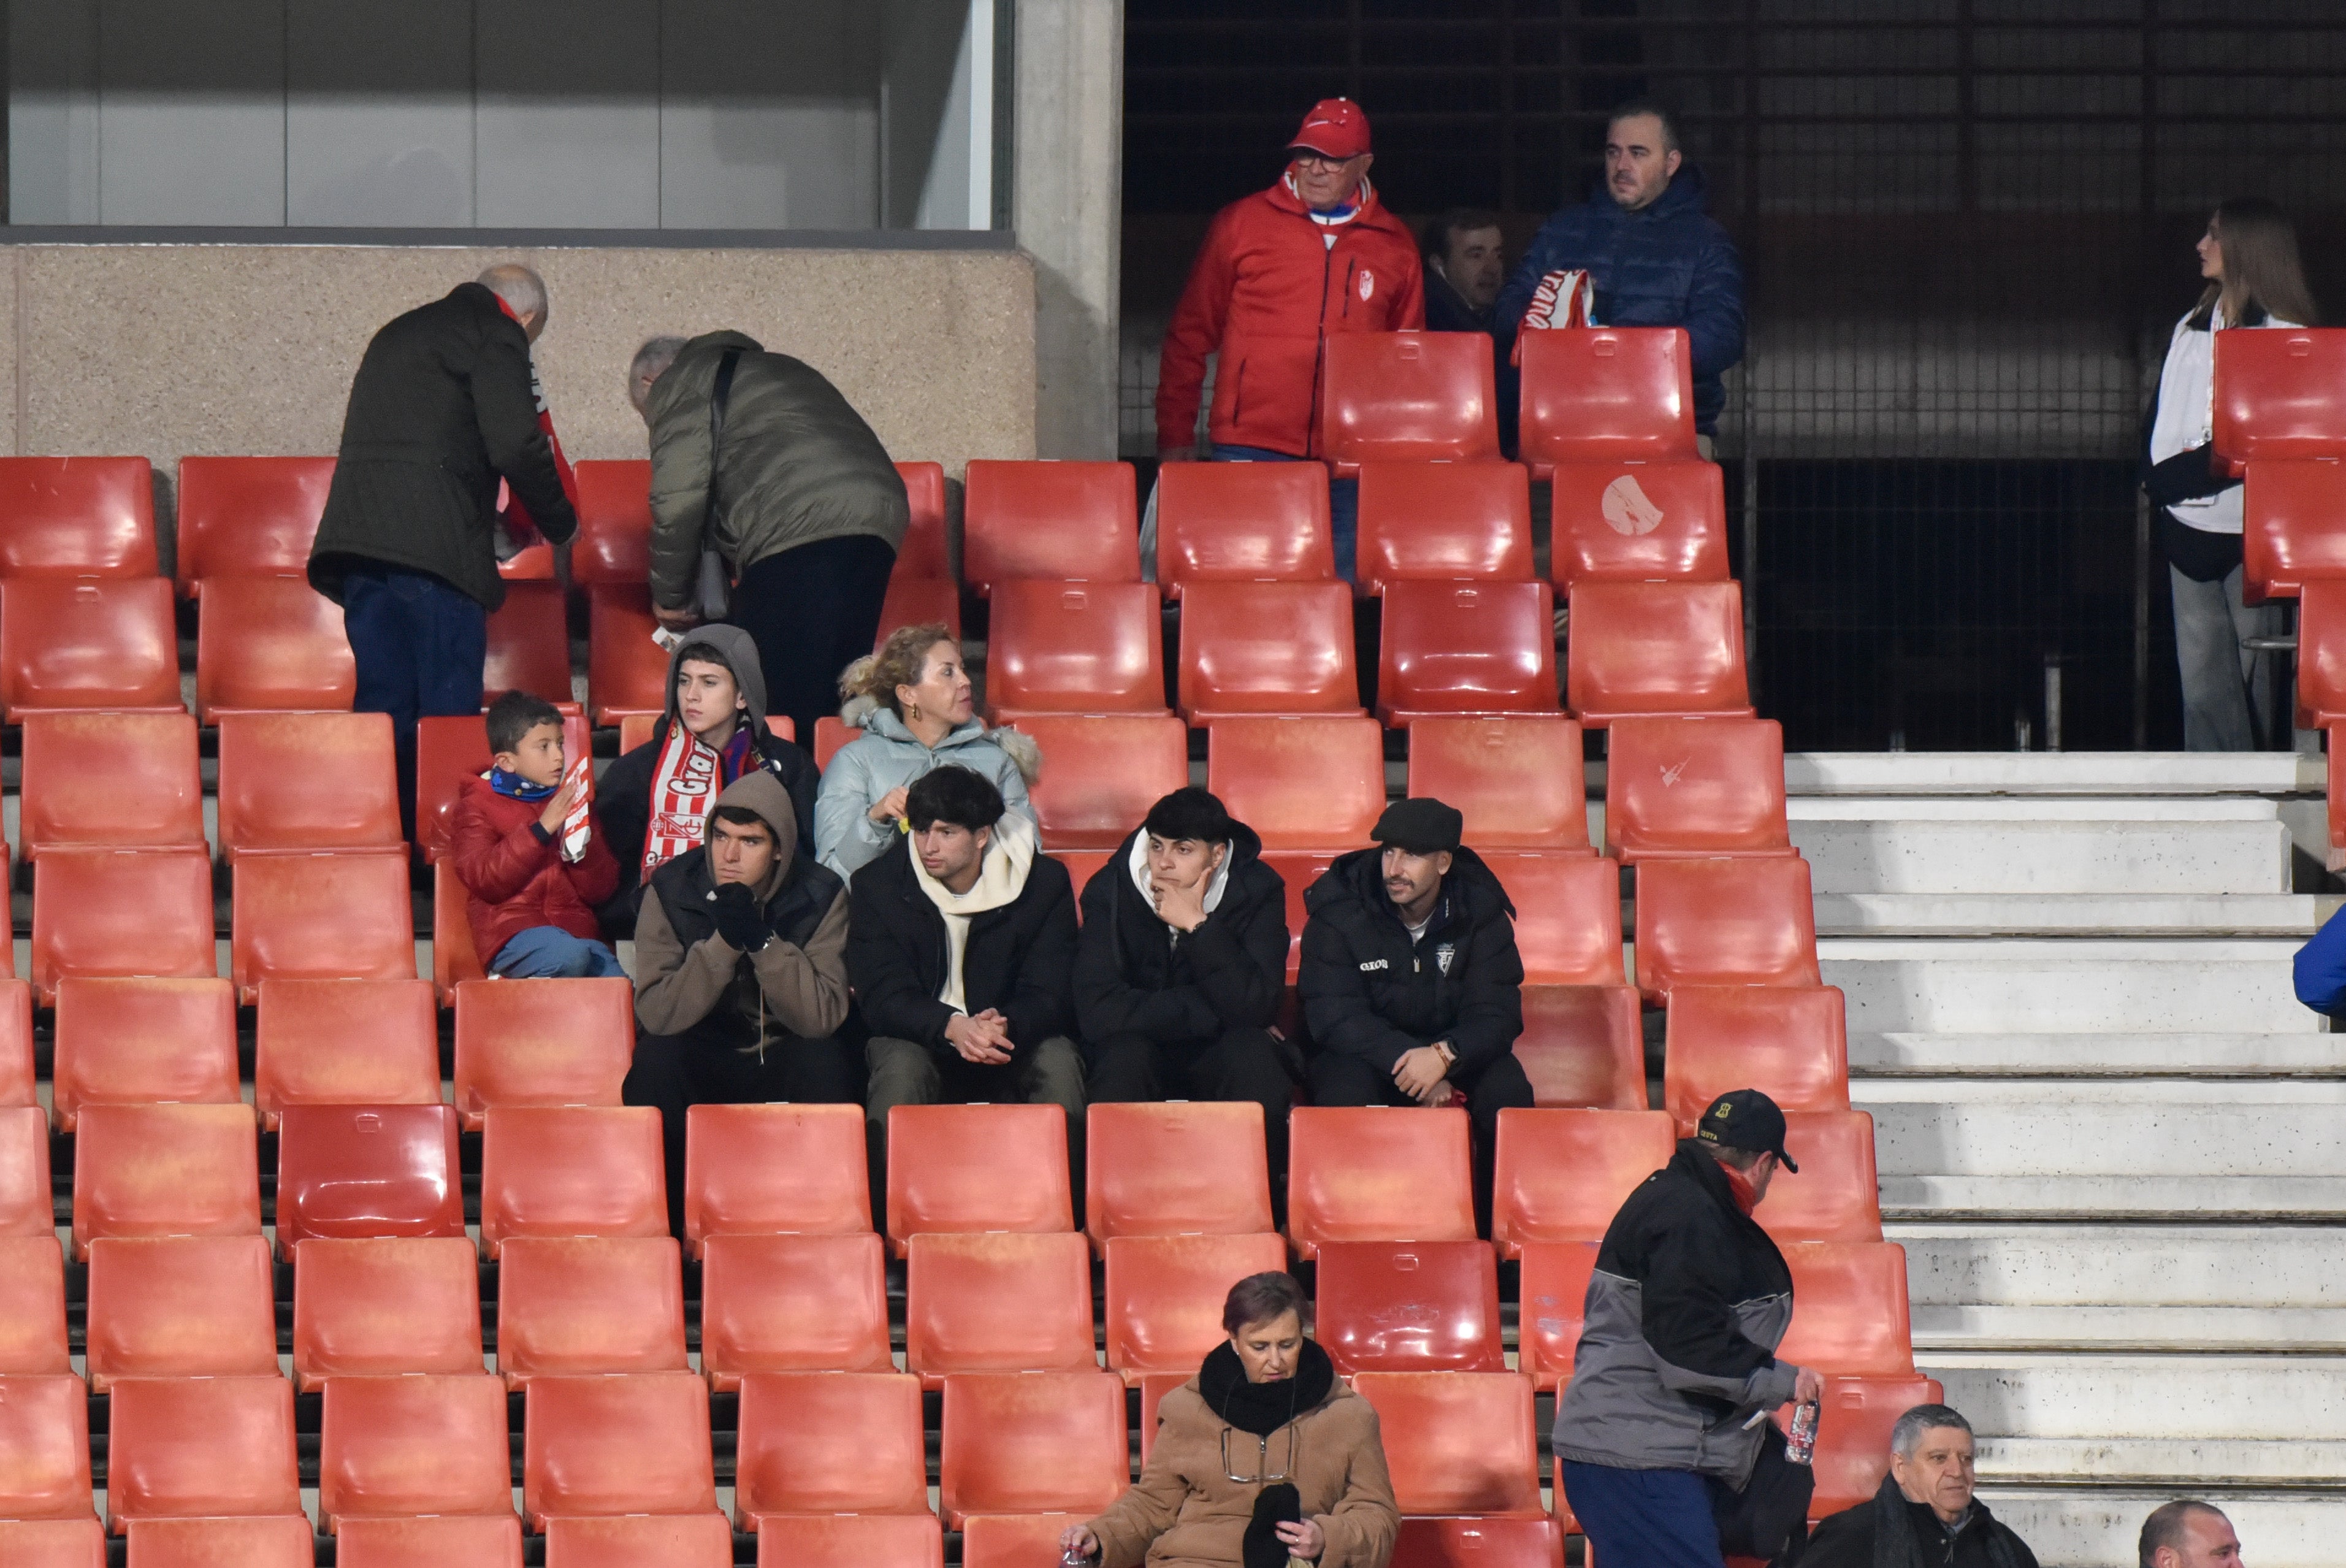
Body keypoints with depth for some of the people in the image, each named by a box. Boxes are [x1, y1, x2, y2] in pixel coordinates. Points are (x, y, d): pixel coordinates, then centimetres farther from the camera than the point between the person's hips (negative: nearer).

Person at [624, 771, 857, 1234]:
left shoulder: (820, 896, -10)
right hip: (703, 1056, 0)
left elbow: (823, 1018, -21)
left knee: (827, 1062, -33)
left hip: (786, 1056, 0)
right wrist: (723, 943, -31)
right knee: (655, 1060, -33)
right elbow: (656, 1014, -20)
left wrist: (761, 940, -31)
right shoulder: (672, 890, -10)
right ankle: (663, 1222, -19)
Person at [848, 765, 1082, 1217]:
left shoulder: (1045, 883, -7)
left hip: (1014, 1042, 1)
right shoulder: (878, 886, -8)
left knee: (1059, 1061, -32)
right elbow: (882, 998, -14)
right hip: (919, 1039, -1)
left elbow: (1050, 993, -11)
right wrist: (952, 1027, -36)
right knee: (901, 1067, -36)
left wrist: (1006, 1028, -37)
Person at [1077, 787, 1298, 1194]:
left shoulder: (1257, 890, -11)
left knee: (1254, 1054, -33)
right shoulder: (1110, 890, -13)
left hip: (1220, 1052, 0)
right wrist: (1212, 1011, -23)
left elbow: (1257, 1008, -23)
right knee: (1123, 1056, -34)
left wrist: (1198, 926, -29)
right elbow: (1096, 1012, -24)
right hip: (1143, 1047, 0)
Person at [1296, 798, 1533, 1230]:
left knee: (1507, 1090, -29)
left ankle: (1493, 1224, -14)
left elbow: (1497, 1013, -14)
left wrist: (1445, 1056, -36)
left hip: (1456, 1049, 2)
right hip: (1365, 1051, -2)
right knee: (1344, 1090, -36)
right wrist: (1405, 1062, -32)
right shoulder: (1339, 908, -14)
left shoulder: (1480, 910, -9)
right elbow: (1333, 1016, -18)